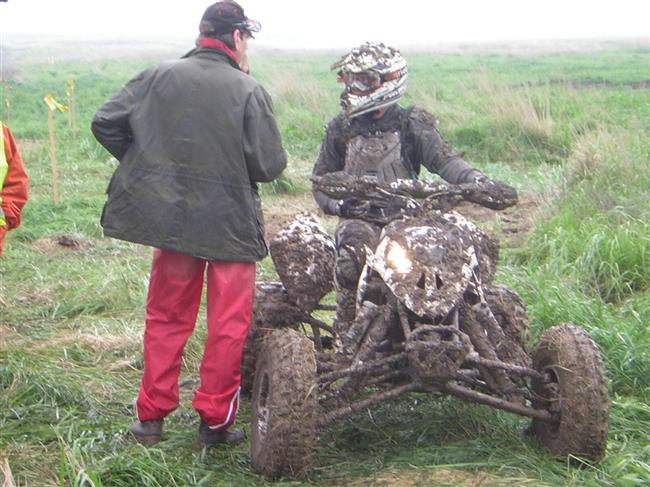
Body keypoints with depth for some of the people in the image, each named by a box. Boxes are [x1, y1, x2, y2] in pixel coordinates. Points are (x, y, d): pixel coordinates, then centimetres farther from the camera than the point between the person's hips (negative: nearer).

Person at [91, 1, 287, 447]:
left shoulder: (158, 78, -1)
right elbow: (270, 166, -14)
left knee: (167, 318, 16)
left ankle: (151, 417, 20)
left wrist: (146, 164, 12)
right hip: (232, 223, -4)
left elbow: (105, 122, 1)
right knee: (229, 325, 9)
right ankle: (215, 420, 13)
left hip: (171, 217, 4)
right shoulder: (249, 92, -12)